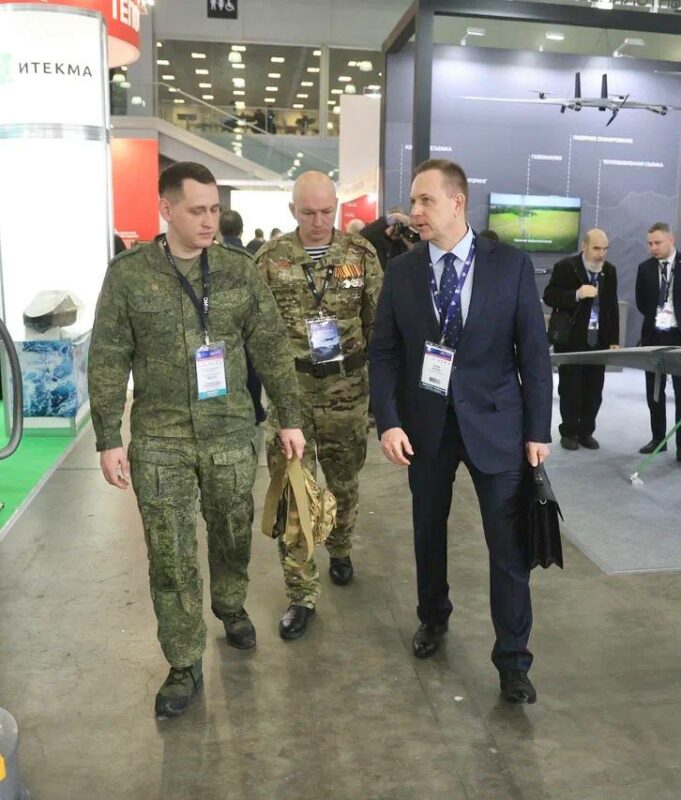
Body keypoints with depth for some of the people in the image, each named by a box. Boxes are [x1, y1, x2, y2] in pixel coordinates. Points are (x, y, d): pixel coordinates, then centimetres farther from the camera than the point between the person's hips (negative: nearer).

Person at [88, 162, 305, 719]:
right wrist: (109, 439, -4)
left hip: (232, 432, 2)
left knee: (234, 533, 16)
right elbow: (107, 361, -2)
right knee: (171, 554, 4)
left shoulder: (238, 269, 0)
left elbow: (272, 347, 3)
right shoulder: (128, 273, -4)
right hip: (160, 439, -1)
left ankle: (231, 607, 45)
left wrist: (289, 417, 2)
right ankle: (185, 665, 22)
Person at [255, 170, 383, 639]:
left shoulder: (361, 253, 0)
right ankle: (302, 595, 11)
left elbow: (379, 322, 5)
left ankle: (340, 550, 45)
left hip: (347, 389, 1)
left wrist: (381, 384, 3)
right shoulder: (271, 258, -2)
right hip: (289, 390, -1)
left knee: (345, 481, 17)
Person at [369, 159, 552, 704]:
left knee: (509, 543, 3)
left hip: (495, 422, -2)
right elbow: (384, 352, 1)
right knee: (428, 530, 17)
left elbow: (534, 351, -3)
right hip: (425, 423, 2)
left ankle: (512, 659, 21)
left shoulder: (511, 265, -5)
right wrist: (389, 422, -10)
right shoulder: (401, 272, 0)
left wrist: (538, 429, -5)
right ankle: (433, 618, 42)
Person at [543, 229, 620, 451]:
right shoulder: (565, 267, -5)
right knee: (570, 388, 3)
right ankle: (569, 432, 14)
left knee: (594, 390, 6)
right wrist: (576, 295, -25)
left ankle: (586, 432, 16)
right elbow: (549, 296, -10)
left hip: (599, 340, 4)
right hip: (571, 339, -4)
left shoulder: (609, 270, 10)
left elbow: (612, 305, 13)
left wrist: (614, 340, 9)